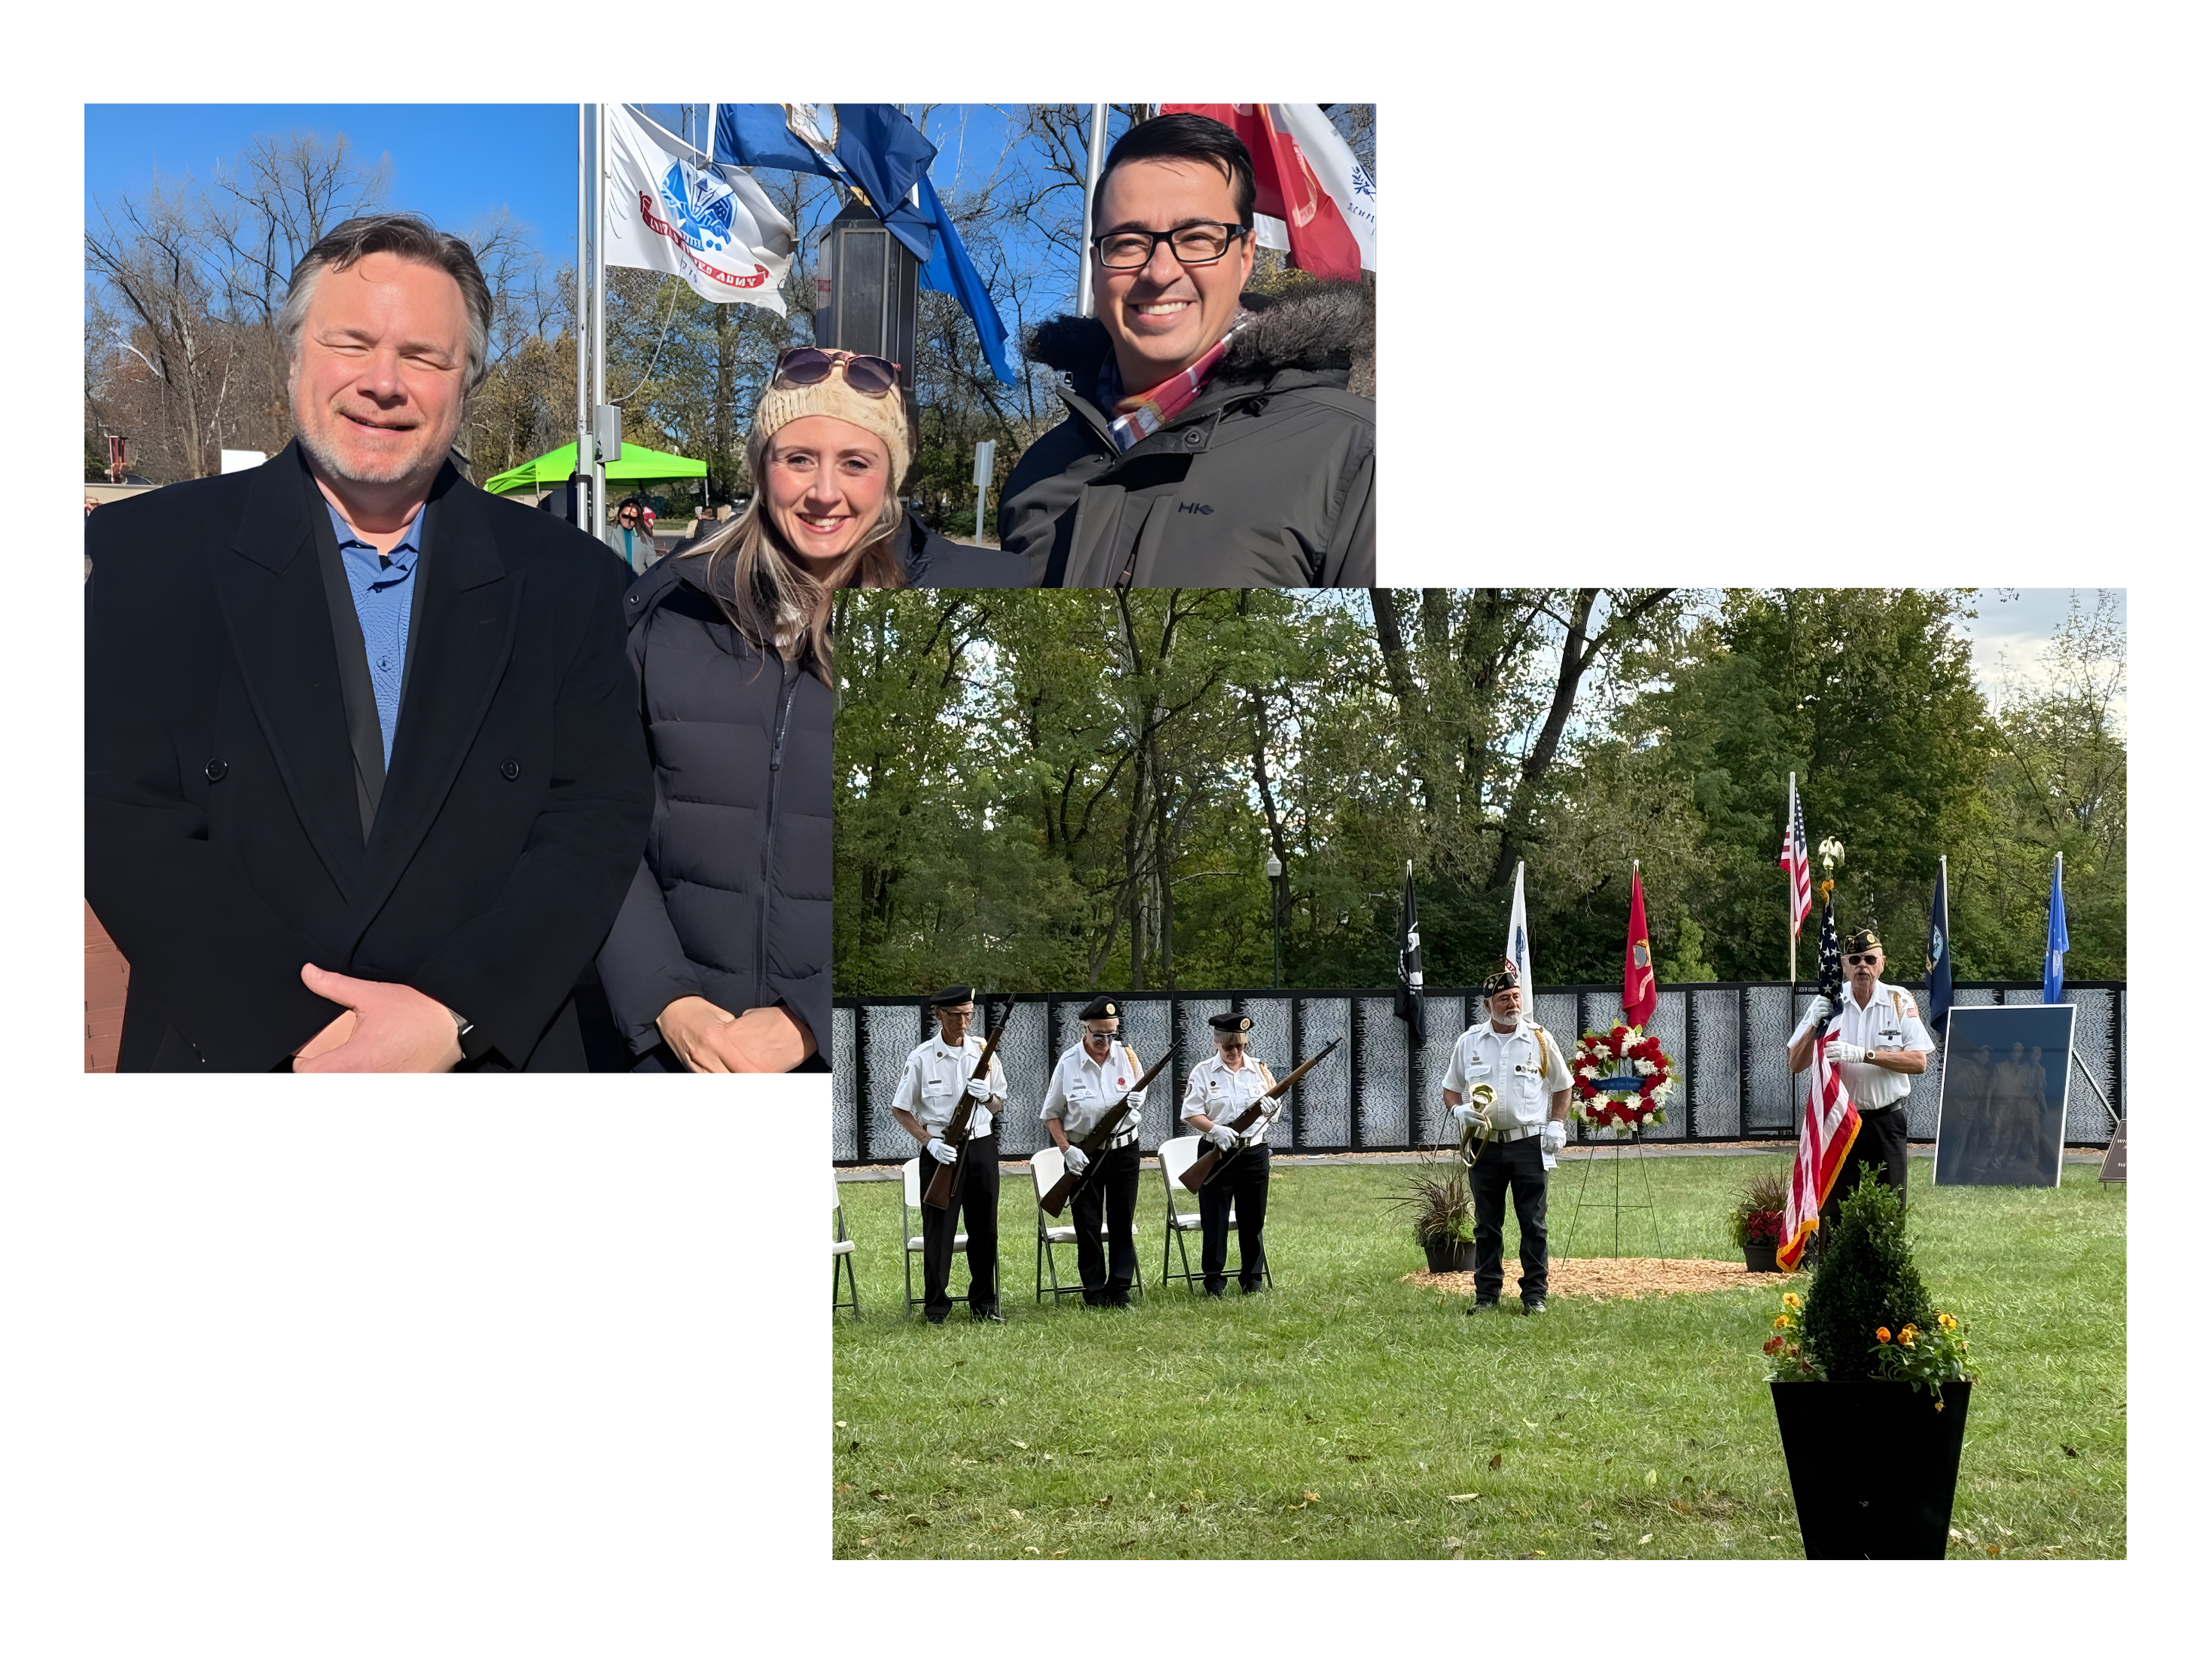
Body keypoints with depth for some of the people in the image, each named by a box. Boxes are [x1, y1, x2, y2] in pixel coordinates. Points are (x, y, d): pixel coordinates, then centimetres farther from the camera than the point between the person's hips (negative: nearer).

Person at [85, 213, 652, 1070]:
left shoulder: (565, 578, 2)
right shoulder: (149, 552, -3)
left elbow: (599, 815, -5)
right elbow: (125, 817, -10)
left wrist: (453, 1016, -19)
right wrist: (304, 1035, -20)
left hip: (490, 1063, 1)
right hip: (228, 1061, -1)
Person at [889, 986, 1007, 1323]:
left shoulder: (984, 1051, 4)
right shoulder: (922, 1058, -5)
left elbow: (999, 1106, 10)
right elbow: (900, 1110, -1)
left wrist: (987, 1097, -14)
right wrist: (931, 1143, -13)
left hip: (981, 1147, 3)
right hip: (941, 1153, -3)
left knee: (984, 1229, 7)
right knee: (939, 1230, -2)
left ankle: (984, 1304, 18)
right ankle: (935, 1307, 6)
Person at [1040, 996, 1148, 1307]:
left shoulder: (1126, 1055, 0)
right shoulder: (1068, 1063, -5)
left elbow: (1140, 1093, 12)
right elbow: (1051, 1114, 2)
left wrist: (1136, 1102, -13)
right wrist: (1067, 1149, -12)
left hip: (1124, 1150, 2)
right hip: (1084, 1154, -2)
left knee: (1122, 1223, 6)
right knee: (1087, 1226, 2)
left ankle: (1119, 1288, 15)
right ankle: (1094, 1290, 11)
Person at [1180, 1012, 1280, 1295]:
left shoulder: (1260, 1070, 7)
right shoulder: (1203, 1073, 0)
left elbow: (1276, 1109, 7)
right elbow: (1191, 1114, -5)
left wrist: (1271, 1105, -17)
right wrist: (1215, 1129, -22)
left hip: (1254, 1152, 2)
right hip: (1217, 1154, -2)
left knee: (1253, 1219, 7)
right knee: (1214, 1219, -2)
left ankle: (1252, 1278, 18)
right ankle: (1214, 1279, 8)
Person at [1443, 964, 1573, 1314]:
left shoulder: (1540, 1039, 4)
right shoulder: (1469, 1042, 6)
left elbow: (1562, 1087, 12)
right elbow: (1451, 1088, 15)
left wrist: (1556, 1125, -1)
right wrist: (1458, 1110, -6)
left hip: (1530, 1144, -1)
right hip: (1484, 1144, 2)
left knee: (1533, 1224, -1)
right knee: (1487, 1225, 6)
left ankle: (1535, 1294, 4)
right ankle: (1487, 1295, 12)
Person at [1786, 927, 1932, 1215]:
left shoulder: (1899, 1001, -1)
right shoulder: (1827, 1002, 3)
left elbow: (1919, 1062, -11)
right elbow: (1795, 1065, 0)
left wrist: (1864, 1055, -22)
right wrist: (1815, 1025, -18)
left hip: (1887, 1121, -1)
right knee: (1834, 1208, -1)